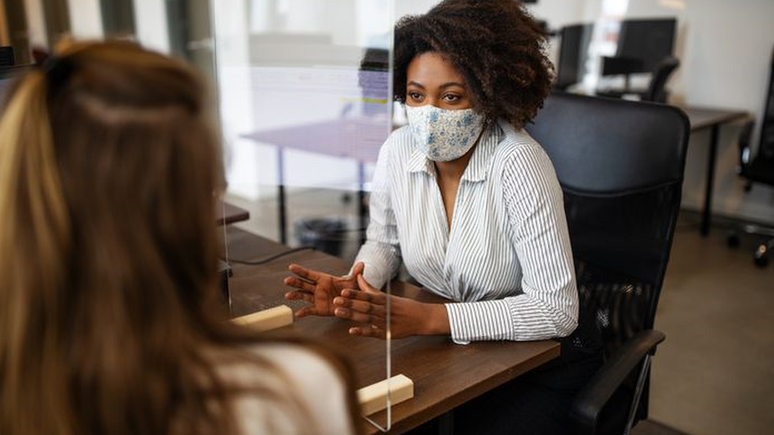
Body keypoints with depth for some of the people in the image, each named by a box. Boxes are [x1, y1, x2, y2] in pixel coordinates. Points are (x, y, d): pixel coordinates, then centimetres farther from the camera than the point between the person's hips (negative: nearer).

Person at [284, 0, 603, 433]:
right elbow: (384, 241, 11)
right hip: (448, 348, 4)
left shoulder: (518, 163, -24)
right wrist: (355, 288, -12)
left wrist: (429, 318, -31)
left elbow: (556, 308, -25)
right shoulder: (398, 149, -7)